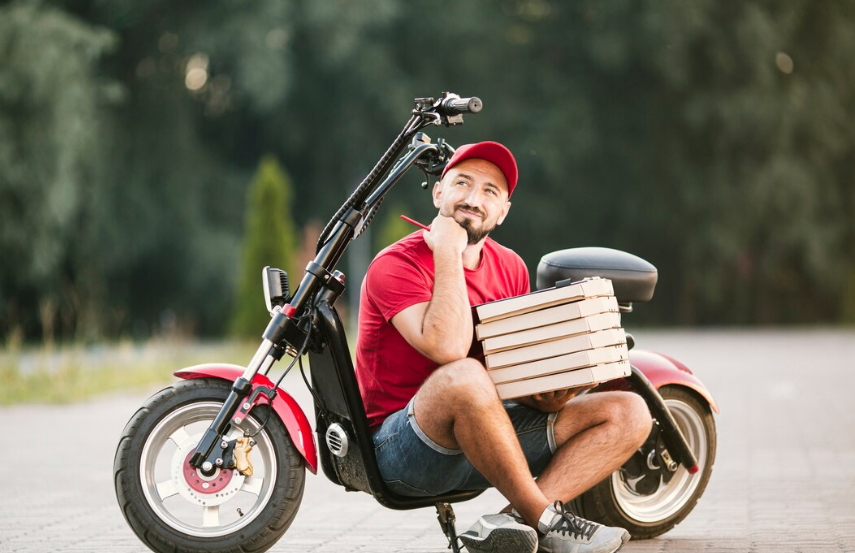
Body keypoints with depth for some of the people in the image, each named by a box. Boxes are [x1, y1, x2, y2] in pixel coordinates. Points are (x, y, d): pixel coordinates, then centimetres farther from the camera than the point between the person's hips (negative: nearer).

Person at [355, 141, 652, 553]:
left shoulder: (510, 268, 9)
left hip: (485, 446, 7)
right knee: (463, 376, -40)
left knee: (630, 413, -4)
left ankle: (511, 520, -21)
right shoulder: (396, 264, -12)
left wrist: (549, 395, -6)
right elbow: (447, 349, -29)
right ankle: (545, 520, -22)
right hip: (402, 448, -7)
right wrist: (447, 253, -22)